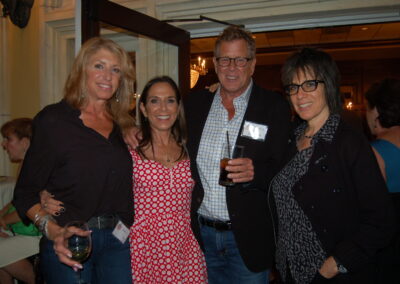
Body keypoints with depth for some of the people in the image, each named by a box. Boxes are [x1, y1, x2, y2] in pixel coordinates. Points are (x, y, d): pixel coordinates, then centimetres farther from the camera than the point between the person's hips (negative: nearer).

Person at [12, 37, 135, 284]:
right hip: (69, 243, -4)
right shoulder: (54, 120, -7)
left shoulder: (123, 125, 7)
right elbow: (26, 193, -8)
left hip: (117, 240, 4)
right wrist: (53, 231, -22)